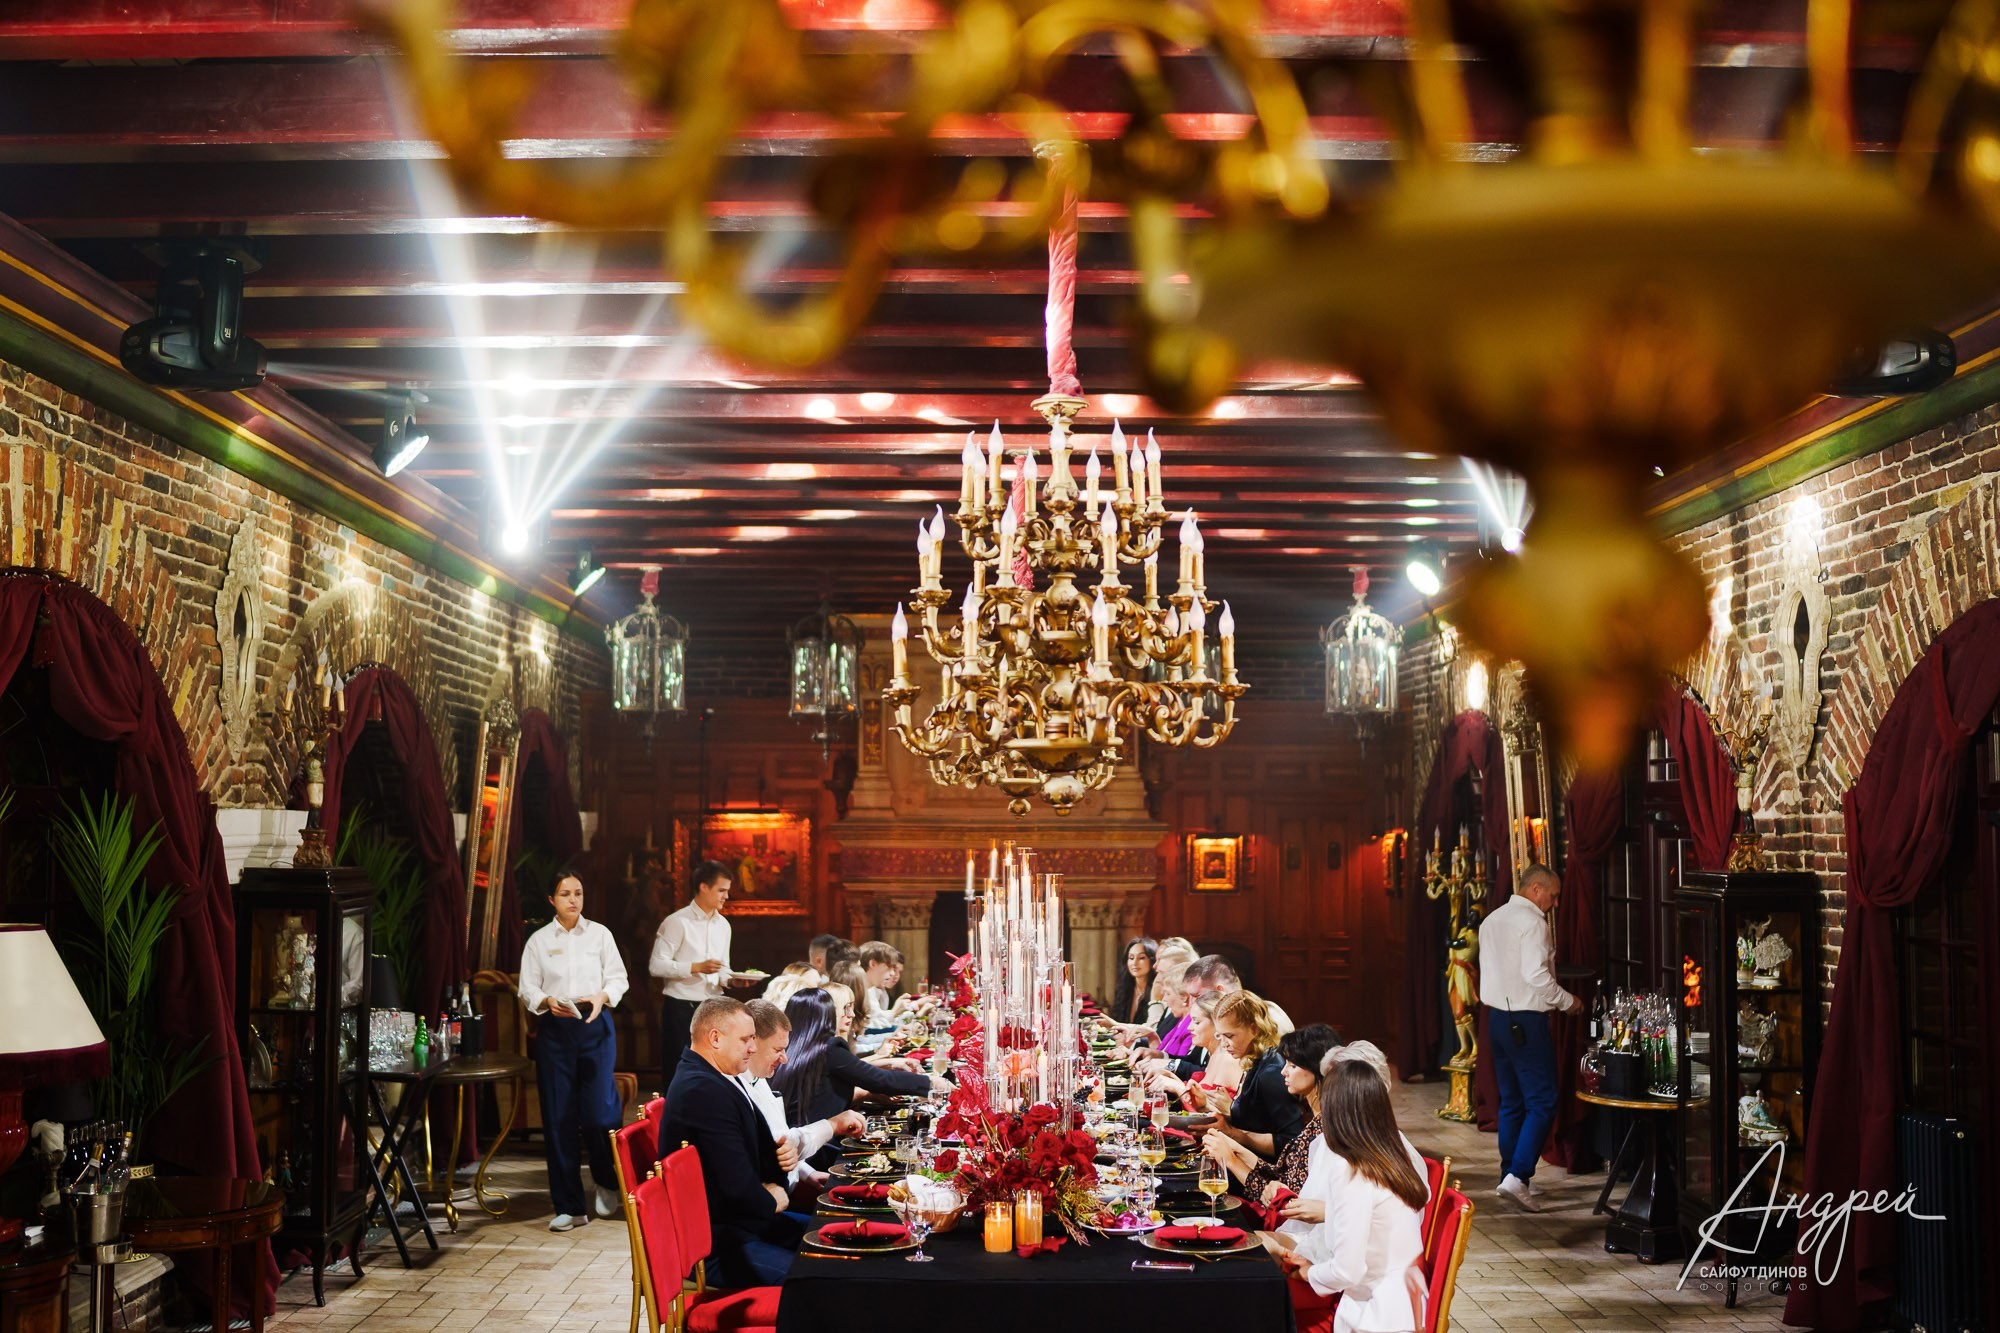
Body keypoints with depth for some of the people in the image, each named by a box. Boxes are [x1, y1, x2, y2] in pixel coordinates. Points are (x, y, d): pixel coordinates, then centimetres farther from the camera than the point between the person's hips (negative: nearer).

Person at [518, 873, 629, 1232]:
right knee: (558, 1118, 0)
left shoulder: (599, 934, 7)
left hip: (595, 1027, -1)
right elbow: (527, 989, 4)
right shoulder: (539, 940, 6)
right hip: (554, 1029, 1)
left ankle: (607, 1183, 21)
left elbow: (618, 979, 7)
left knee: (598, 1111, -9)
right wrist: (547, 1002, -15)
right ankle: (569, 1207, 8)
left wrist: (602, 997, -13)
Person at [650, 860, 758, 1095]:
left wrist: (731, 980, -1)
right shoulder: (677, 922, -8)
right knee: (678, 1075, -3)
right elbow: (656, 965, -14)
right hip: (681, 1008, -6)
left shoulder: (723, 924, 14)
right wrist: (697, 967, -19)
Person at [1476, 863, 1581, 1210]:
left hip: (1497, 1017, 9)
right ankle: (1518, 1176, -15)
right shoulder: (1532, 923, -13)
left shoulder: (1491, 921, 14)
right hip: (1527, 1022, -9)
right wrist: (1568, 1002, -7)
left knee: (1511, 1101, 15)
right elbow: (1536, 976, -21)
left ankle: (1509, 1175, 18)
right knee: (1542, 1103, -6)